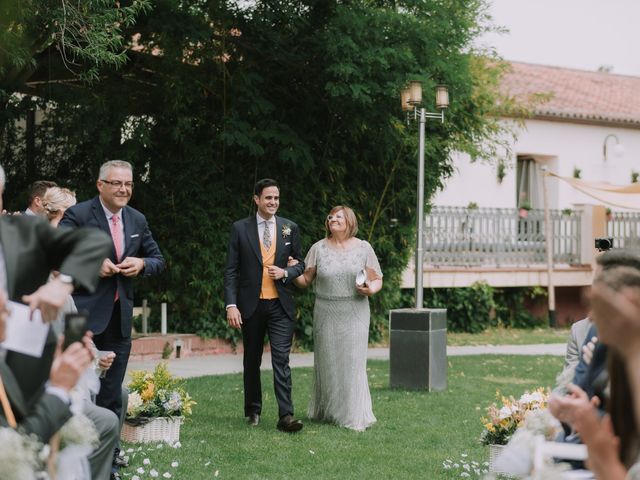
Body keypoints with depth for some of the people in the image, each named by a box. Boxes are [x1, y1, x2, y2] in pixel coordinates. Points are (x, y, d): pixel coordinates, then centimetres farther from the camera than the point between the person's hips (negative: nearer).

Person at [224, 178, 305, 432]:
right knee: (252, 360, 12)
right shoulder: (240, 228, 0)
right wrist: (231, 305, -10)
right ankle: (253, 410, 26)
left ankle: (286, 416, -12)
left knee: (281, 359, -9)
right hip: (251, 305, 0)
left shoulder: (289, 228, 5)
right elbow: (231, 270, -2)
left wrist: (285, 273, -10)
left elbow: (300, 263, 13)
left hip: (280, 306, 0)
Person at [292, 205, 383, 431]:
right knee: (327, 361, 5)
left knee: (352, 361, -6)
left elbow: (377, 280, 6)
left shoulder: (363, 248, 3)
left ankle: (354, 416, -1)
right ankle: (326, 410, 19)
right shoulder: (319, 248, 5)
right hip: (326, 314, 1)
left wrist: (371, 289, -16)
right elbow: (305, 280, 4)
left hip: (354, 313, -1)